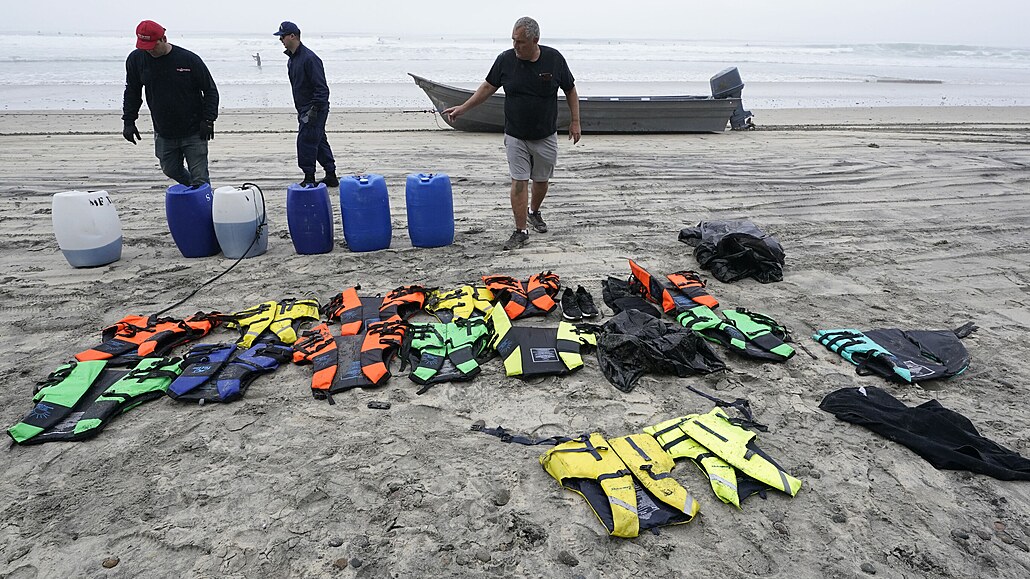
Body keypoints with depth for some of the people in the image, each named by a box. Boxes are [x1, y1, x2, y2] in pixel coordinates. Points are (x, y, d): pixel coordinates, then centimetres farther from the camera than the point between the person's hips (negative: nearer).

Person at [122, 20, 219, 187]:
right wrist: (128, 122, 7)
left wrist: (208, 120, -11)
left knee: (199, 178, -6)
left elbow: (210, 90, -3)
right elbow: (132, 93, 13)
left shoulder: (189, 59, -11)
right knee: (171, 170, 15)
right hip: (163, 133, 5)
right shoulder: (136, 59, 0)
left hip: (193, 132, -4)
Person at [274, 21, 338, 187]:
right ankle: (331, 176, 20)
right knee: (319, 141, 13)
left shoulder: (309, 58, -16)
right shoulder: (292, 59, 15)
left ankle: (309, 180, -2)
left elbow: (321, 87, -20)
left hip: (315, 110, -10)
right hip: (305, 109, 10)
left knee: (306, 141, -9)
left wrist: (314, 109, -25)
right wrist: (301, 111, 20)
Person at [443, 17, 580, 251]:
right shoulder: (505, 59, -7)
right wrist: (463, 108, 0)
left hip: (546, 136, 0)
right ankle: (521, 231, 3)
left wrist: (575, 121, -1)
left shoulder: (554, 59, -9)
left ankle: (534, 212, 41)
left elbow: (570, 90, 2)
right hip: (515, 136, 0)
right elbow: (488, 87, 4)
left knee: (541, 180, 13)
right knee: (519, 182, -4)